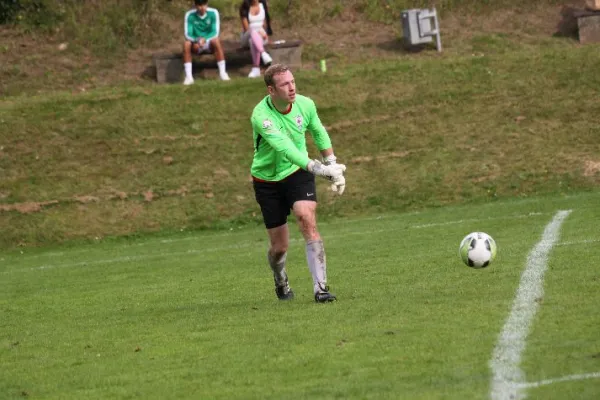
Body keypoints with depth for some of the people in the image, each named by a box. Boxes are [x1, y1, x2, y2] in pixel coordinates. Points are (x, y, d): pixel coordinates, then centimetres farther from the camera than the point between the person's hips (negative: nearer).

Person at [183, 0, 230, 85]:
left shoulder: (213, 13, -10)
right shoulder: (189, 15, -9)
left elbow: (215, 33, -16)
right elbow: (188, 35, -14)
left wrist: (205, 39, -34)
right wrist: (197, 41, -34)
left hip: (209, 43, -1)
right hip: (196, 45, 1)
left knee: (216, 41, -34)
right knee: (186, 44, -30)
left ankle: (222, 73, -29)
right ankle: (188, 76, -30)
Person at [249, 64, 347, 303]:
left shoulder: (305, 105, -10)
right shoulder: (261, 116, -27)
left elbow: (319, 134, 11)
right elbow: (284, 147, -40)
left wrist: (332, 166, 10)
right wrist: (317, 168, -50)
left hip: (298, 173, 2)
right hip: (267, 180, -2)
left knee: (307, 220, -24)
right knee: (279, 246, 3)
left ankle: (320, 287, -24)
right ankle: (280, 283, 38)